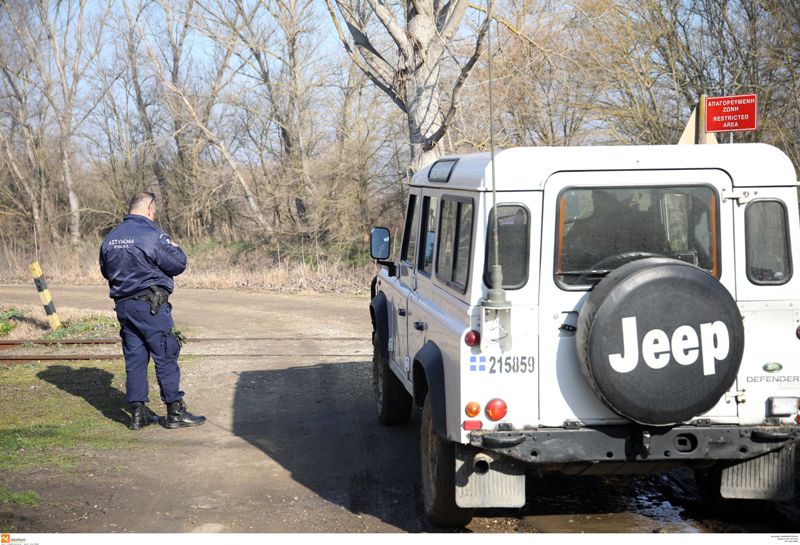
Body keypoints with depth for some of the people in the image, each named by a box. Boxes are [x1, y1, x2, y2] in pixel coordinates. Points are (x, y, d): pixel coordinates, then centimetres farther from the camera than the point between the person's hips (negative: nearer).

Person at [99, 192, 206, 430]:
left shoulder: (110, 238, 10)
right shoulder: (151, 235, -13)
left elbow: (105, 270, 20)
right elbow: (178, 264, -10)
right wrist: (175, 248, 9)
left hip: (123, 304, 7)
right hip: (150, 304, -7)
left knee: (134, 357, 10)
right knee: (166, 356, -1)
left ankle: (138, 413, 10)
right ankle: (175, 411, 1)